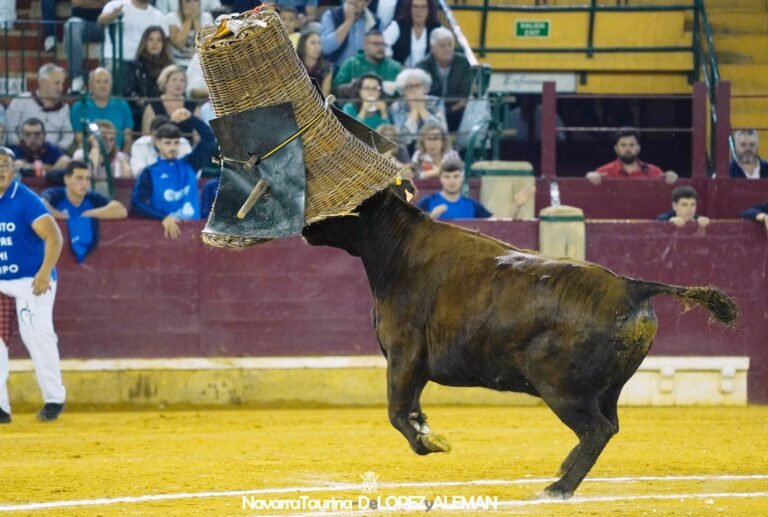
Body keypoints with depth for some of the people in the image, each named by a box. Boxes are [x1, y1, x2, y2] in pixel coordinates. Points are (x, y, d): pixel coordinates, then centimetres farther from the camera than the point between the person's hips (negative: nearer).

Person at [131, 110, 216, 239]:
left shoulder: (189, 165, 11)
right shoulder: (149, 172, 1)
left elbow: (209, 139, 10)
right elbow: (137, 203, -7)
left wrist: (191, 118, -1)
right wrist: (163, 218, -18)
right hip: (164, 227, -3)